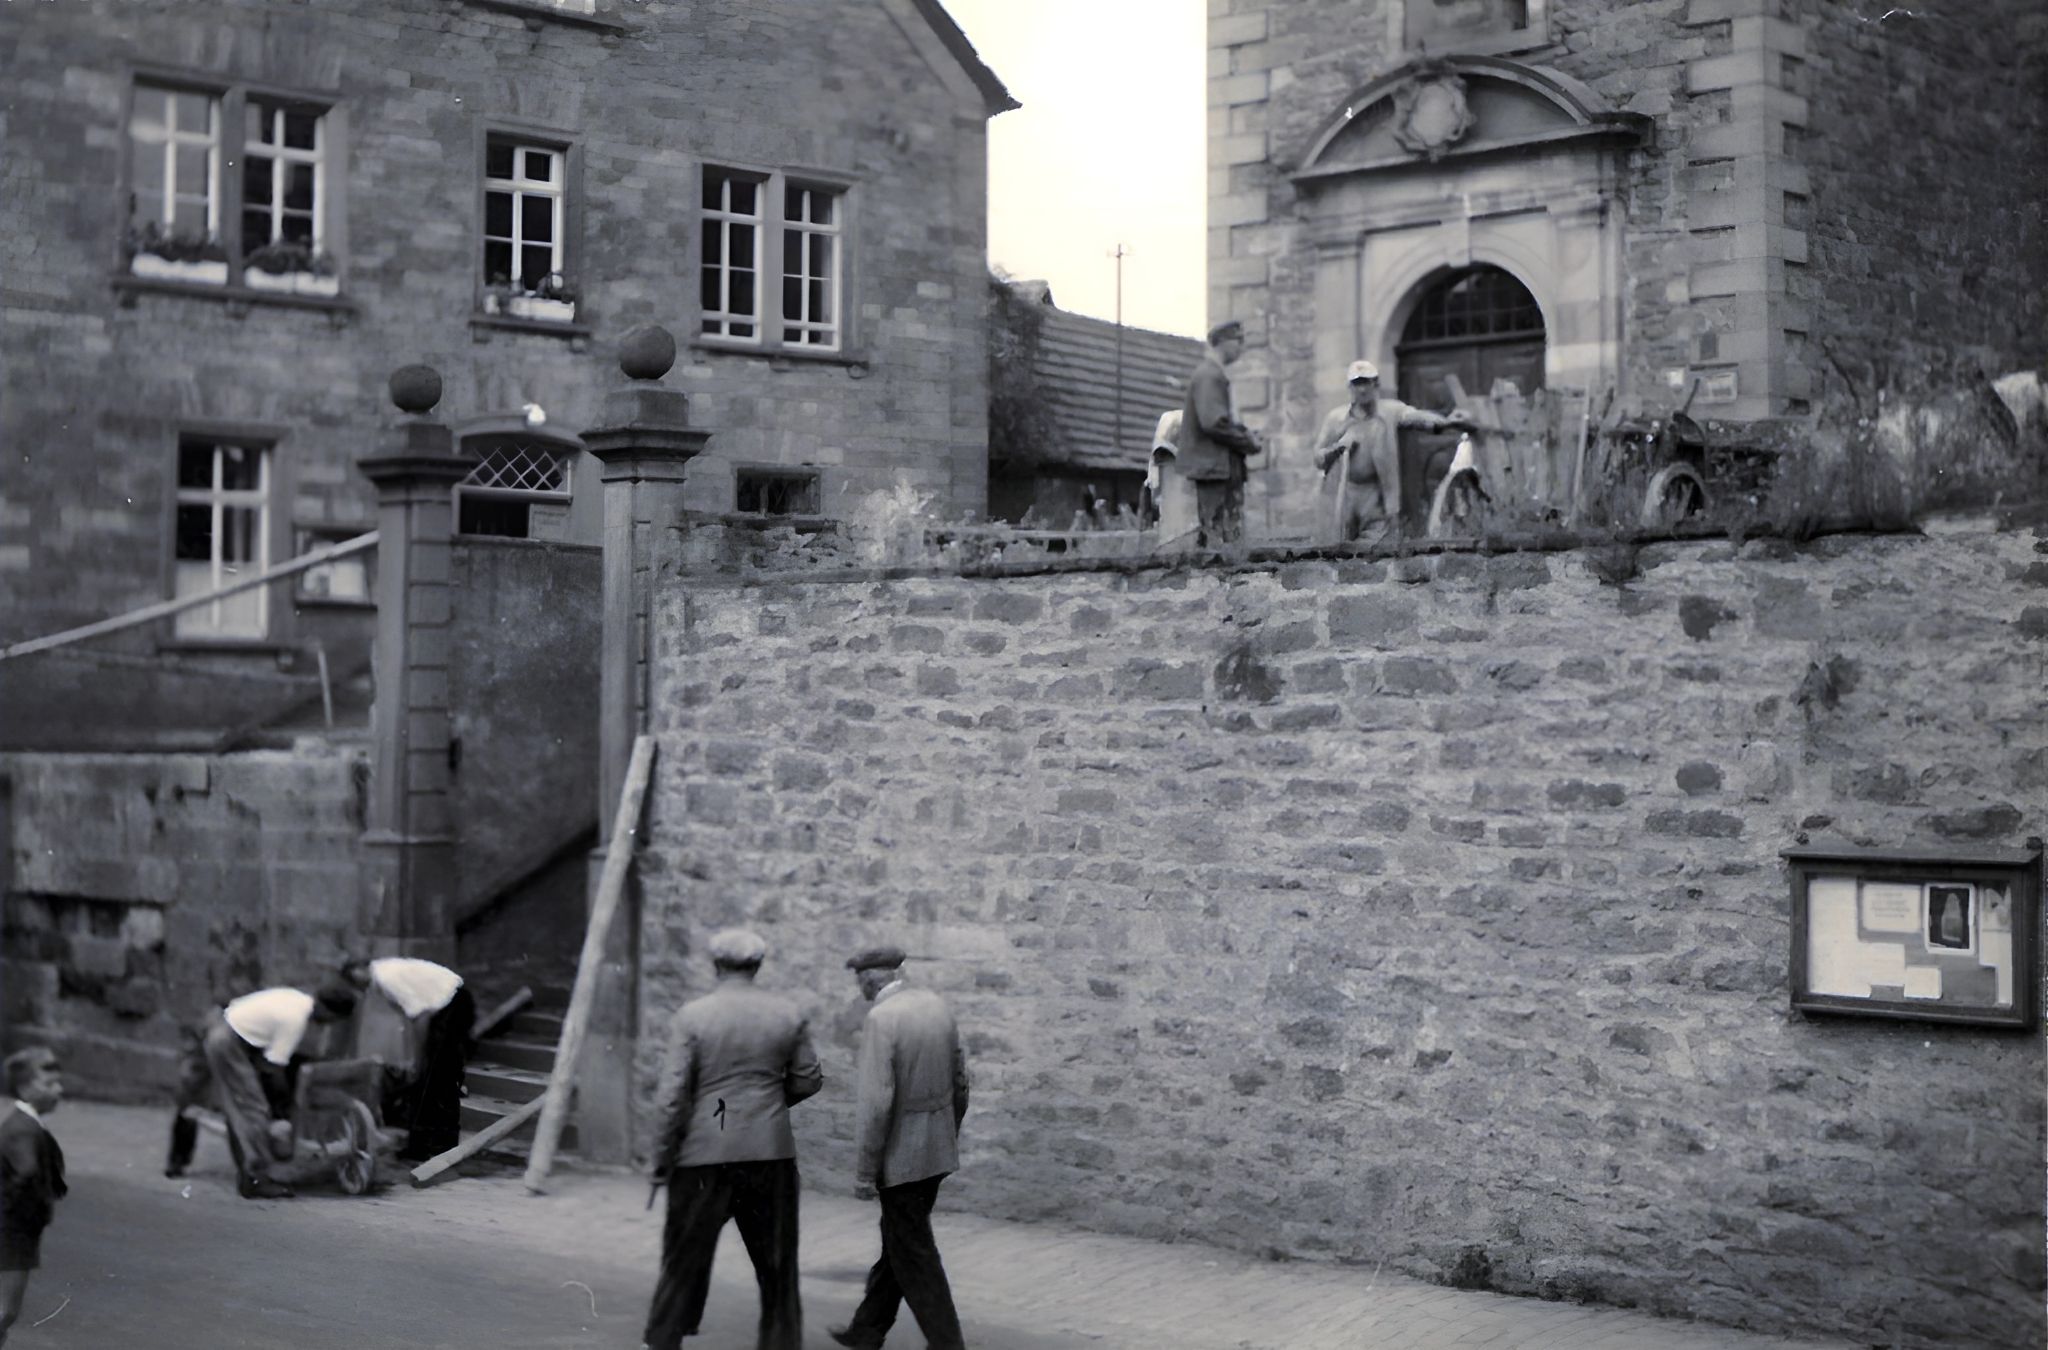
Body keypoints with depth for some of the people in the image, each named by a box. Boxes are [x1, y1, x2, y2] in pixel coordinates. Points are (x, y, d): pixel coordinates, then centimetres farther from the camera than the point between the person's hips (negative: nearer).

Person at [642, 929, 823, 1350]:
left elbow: (678, 1092, -8)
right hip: (770, 1152, 2)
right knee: (776, 1262, 11)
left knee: (686, 1256, 8)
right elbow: (808, 1080, 4)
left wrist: (664, 1157, -1)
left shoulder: (693, 1015, -7)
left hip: (705, 1155, -2)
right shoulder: (788, 1014, 1)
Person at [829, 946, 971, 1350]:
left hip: (901, 1154, -8)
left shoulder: (882, 1019, -20)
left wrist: (863, 1173, -16)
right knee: (898, 1240, 20)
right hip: (936, 1150, 8)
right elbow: (959, 1080, 11)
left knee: (913, 1254, 3)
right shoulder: (936, 1005, 4)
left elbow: (876, 1103, -23)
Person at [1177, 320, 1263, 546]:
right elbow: (1212, 422, -21)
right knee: (1218, 539, -10)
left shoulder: (1214, 374, 20)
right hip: (1213, 466, -10)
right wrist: (1248, 442, -11)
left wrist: (1242, 431, 8)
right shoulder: (1208, 375, -12)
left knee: (1233, 539, 8)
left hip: (1223, 468, 10)